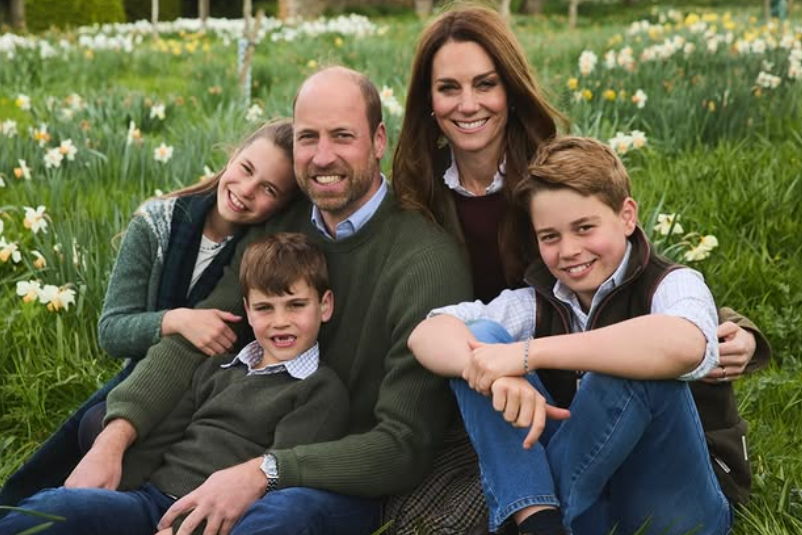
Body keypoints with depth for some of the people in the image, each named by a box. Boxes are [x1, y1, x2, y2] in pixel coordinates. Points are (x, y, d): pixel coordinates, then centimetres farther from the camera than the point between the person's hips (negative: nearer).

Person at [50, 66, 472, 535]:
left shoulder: (427, 261, -19)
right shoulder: (277, 229, 3)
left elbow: (405, 446, -22)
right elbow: (192, 341, -3)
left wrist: (264, 472, -31)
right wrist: (115, 438, -20)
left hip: (355, 487, -6)